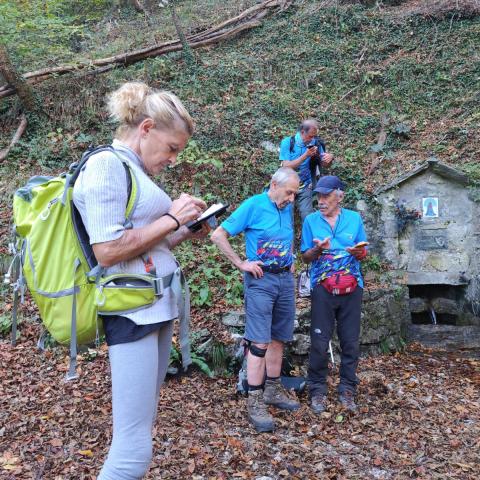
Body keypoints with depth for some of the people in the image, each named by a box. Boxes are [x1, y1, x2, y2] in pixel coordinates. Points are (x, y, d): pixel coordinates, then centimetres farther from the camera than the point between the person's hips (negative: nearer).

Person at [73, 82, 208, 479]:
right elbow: (107, 250, -20)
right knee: (134, 447, -7)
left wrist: (186, 231, 8)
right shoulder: (106, 165, -11)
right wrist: (171, 219, -13)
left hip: (157, 306, 10)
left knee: (142, 430, 16)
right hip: (131, 310, -10)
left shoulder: (137, 172, 16)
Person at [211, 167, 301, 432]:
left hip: (286, 279, 7)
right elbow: (218, 235, -11)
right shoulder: (253, 205, -10)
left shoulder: (287, 208, 9)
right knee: (259, 342, -9)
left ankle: (273, 390, 24)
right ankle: (254, 402, -4)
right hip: (261, 280, -7)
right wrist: (241, 264, -12)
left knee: (278, 339, 12)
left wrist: (291, 258, 14)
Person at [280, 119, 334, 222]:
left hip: (305, 187, 1)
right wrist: (305, 155, -26)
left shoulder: (315, 143, -3)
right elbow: (286, 167, -17)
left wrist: (330, 158, -19)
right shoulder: (287, 142, -10)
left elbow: (324, 165, 6)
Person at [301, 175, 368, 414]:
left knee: (351, 342, 5)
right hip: (323, 288, -1)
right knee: (320, 342, -1)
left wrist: (358, 252, -13)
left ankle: (347, 390, 18)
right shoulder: (311, 220, 5)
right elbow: (306, 257, 5)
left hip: (351, 288, 1)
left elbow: (363, 253, 11)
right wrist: (318, 249, -16)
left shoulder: (354, 218, 7)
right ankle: (318, 390, 12)